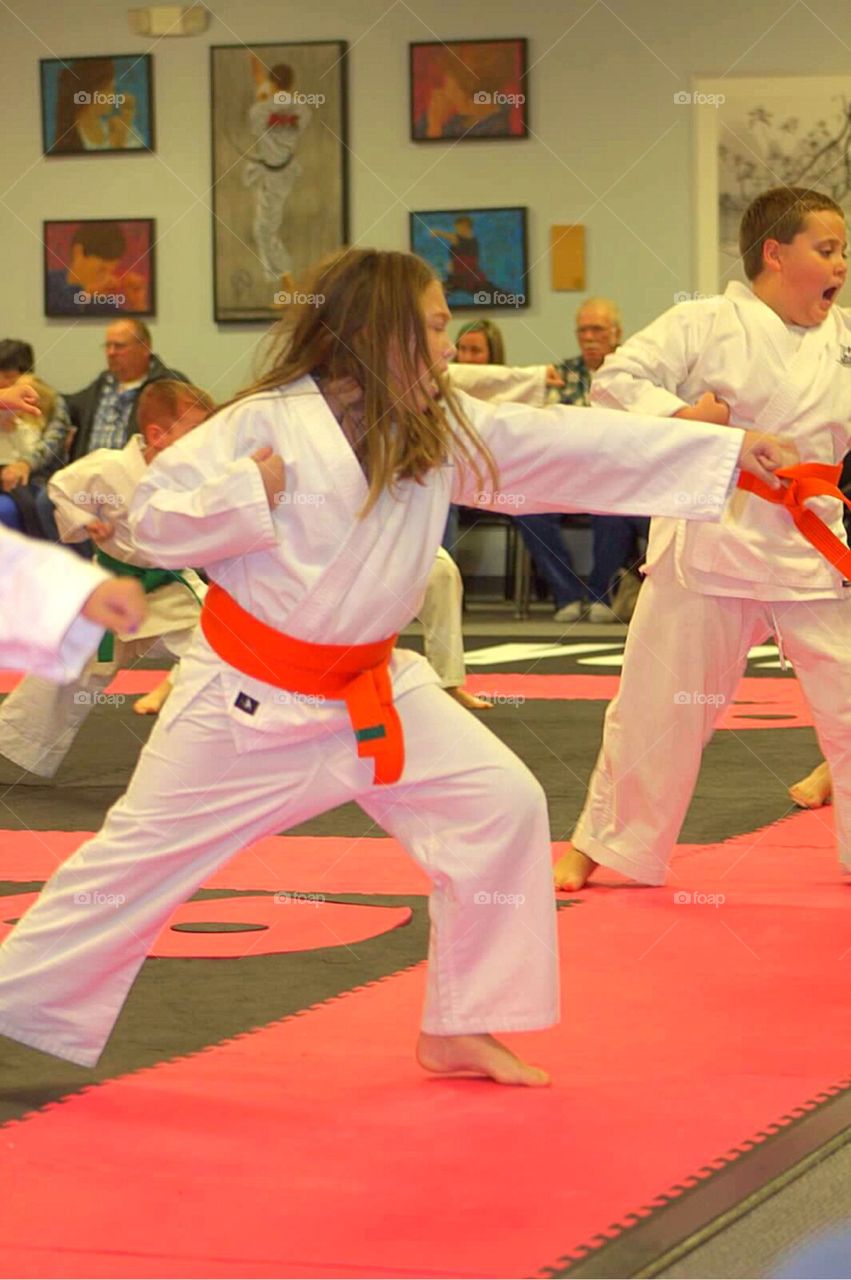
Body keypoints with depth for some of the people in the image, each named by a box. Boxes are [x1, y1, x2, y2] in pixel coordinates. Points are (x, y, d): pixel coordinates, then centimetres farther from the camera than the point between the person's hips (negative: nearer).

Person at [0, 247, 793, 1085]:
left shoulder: (445, 431, 0)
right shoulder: (268, 423, -16)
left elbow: (570, 446, -2)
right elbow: (154, 519, -12)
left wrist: (730, 450, -5)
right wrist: (243, 496, -29)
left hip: (372, 692, 5)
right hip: (248, 698, -5)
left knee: (502, 805, -4)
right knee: (143, 856, 1)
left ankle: (459, 1030, 8)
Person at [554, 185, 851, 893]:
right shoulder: (705, 325, -7)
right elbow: (616, 378, -9)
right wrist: (677, 415, -22)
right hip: (710, 543, -4)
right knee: (655, 707, 6)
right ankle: (602, 845, 23)